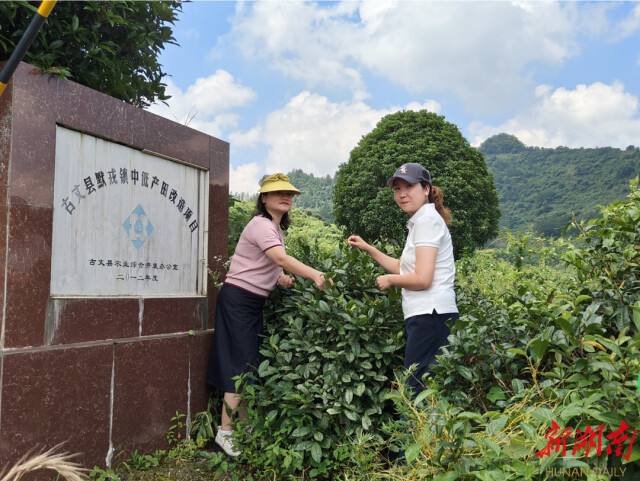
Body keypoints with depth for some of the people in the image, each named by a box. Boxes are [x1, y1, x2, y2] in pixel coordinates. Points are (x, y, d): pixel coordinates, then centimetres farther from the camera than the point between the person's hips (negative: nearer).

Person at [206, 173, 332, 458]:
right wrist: (315, 275, -41)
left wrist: (280, 278, 3)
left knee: (249, 364, 12)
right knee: (240, 364, -7)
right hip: (238, 299, -9)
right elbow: (280, 258, -31)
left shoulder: (276, 229, 14)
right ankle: (225, 432, 1)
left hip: (254, 302, 9)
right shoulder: (260, 224, -16)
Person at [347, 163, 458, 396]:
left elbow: (422, 279, -17)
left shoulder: (427, 219, -9)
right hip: (427, 315, 10)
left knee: (418, 392, -10)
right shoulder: (420, 221, 22)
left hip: (430, 315, -10)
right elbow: (403, 267, 27)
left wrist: (389, 280, 0)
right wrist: (368, 248, 26)